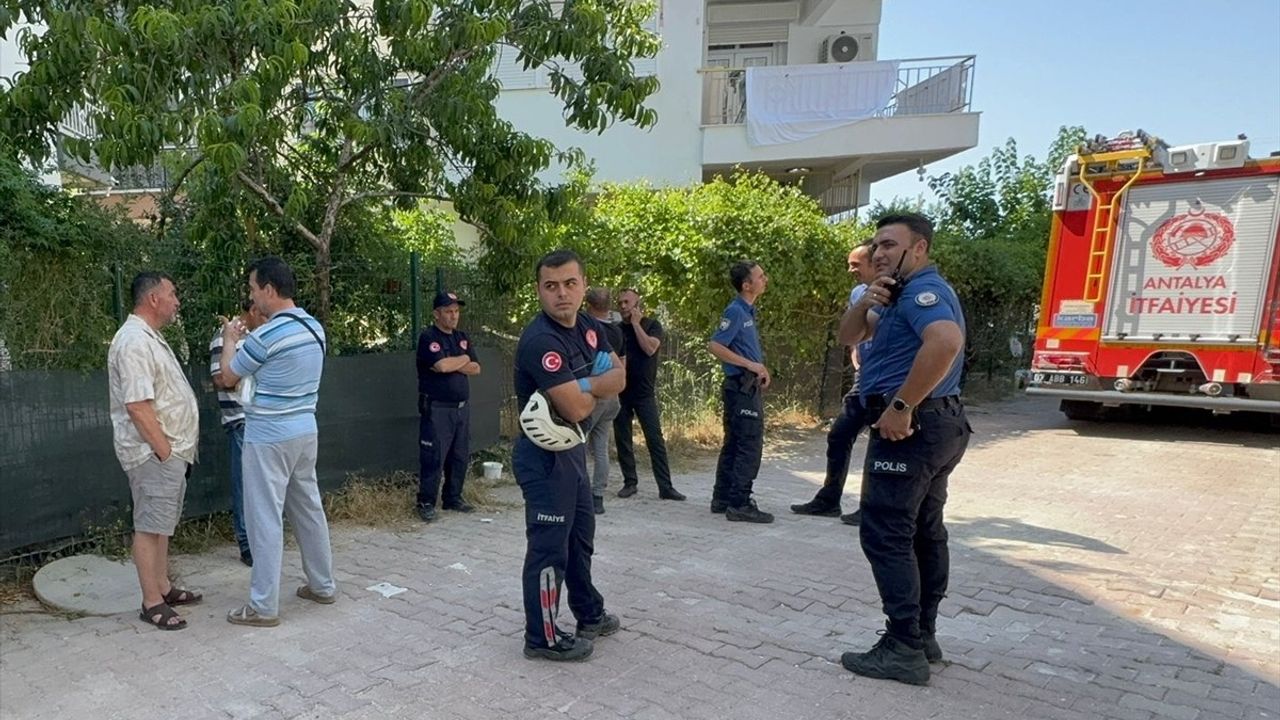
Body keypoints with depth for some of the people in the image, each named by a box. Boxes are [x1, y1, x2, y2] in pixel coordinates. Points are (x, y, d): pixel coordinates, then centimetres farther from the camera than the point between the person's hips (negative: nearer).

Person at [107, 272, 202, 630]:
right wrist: (164, 451, -20)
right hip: (153, 453, -10)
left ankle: (163, 587, 27)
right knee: (149, 526, -2)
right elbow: (137, 406, -24)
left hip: (169, 450, 10)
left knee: (162, 523, 16)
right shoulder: (134, 342, -19)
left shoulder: (150, 338, 15)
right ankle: (152, 603, 6)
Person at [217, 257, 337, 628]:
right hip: (304, 431, 8)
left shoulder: (267, 335, -19)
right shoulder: (315, 327, 5)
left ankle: (263, 606, 7)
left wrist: (229, 340, 12)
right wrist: (246, 339, 25)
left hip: (269, 438, -8)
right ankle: (323, 585, 27)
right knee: (309, 509, 16)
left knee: (265, 519, 0)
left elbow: (229, 378, -3)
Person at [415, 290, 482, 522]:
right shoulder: (428, 337, -7)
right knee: (434, 458, -5)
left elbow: (475, 368, 7)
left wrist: (452, 364, -8)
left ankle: (453, 498, 23)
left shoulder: (462, 338, 15)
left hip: (462, 407, 7)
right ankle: (426, 503, 5)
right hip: (437, 409, -7)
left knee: (460, 456, 11)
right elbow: (441, 366, -22)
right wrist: (463, 359, -4)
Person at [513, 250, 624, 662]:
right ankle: (542, 638, 17)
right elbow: (577, 408, -28)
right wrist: (598, 386, -7)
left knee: (581, 535, 22)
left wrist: (584, 386, -20)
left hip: (572, 447, 10)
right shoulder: (540, 341, -25)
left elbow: (619, 379, -1)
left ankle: (589, 614, 40)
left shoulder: (587, 327, 3)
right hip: (544, 456, -9)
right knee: (549, 547, 1)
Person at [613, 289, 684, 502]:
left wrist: (636, 323, -9)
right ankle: (630, 482, 17)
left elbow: (650, 348, -15)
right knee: (622, 440, 5)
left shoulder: (652, 324, 3)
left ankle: (665, 487, -3)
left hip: (645, 392, -2)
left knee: (655, 439, -5)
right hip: (620, 392, 2)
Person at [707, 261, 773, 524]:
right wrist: (751, 365, -19)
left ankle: (722, 499, 20)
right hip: (742, 387, -10)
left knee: (734, 445, 13)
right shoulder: (735, 311, -13)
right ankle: (739, 504, -2)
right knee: (749, 446, -7)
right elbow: (715, 345, -21)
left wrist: (761, 369, 10)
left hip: (748, 387, 10)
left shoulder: (748, 312, 15)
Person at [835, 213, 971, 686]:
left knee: (885, 535, -7)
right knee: (924, 533, 13)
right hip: (932, 426, 11)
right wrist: (865, 304, -4)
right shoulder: (904, 295, 19)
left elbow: (946, 341, -34)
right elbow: (848, 337, 17)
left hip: (908, 428, -11)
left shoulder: (923, 289, -14)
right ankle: (923, 636, 23)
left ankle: (904, 650, -3)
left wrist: (901, 406, -30)